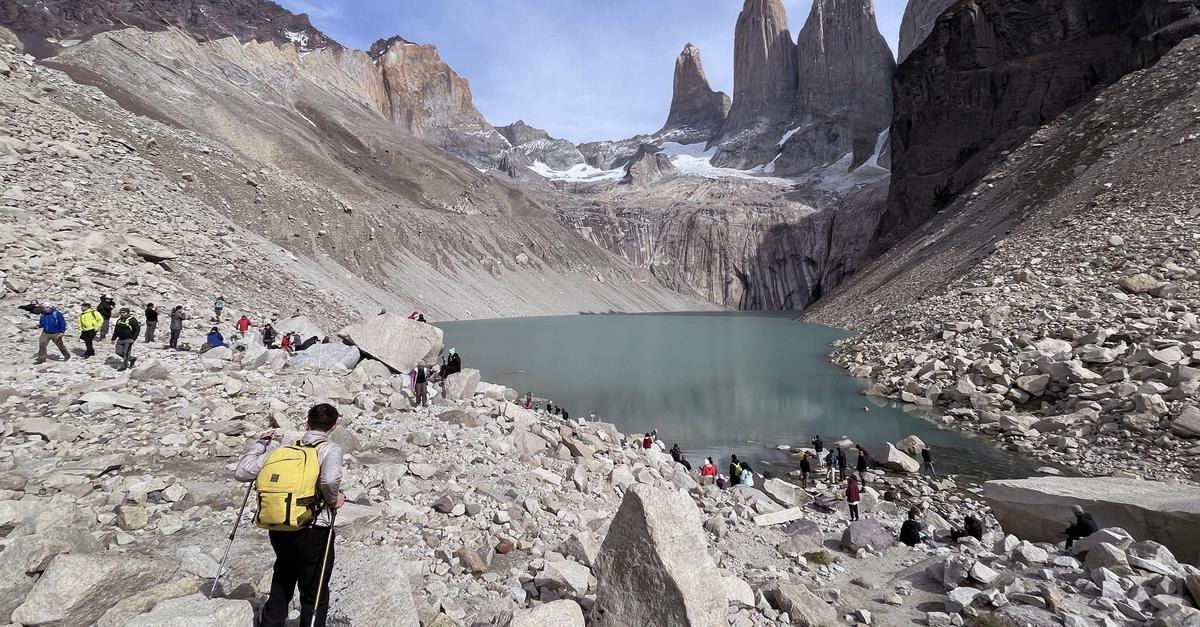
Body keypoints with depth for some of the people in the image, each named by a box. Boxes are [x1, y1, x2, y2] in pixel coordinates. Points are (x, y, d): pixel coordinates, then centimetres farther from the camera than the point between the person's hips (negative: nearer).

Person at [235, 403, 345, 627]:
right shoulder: (330, 450, -9)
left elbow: (241, 473, 8)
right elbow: (330, 480, -30)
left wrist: (260, 443, 19)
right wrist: (333, 500, -10)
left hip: (279, 531, 5)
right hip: (314, 532, -5)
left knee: (280, 588, 27)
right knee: (314, 597, 10)